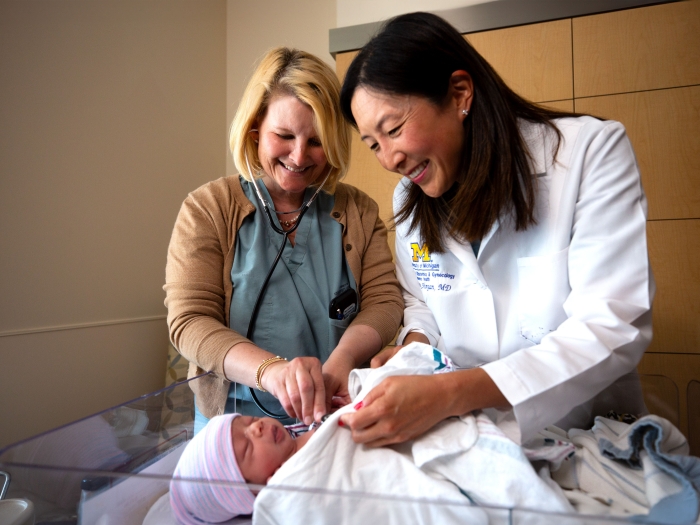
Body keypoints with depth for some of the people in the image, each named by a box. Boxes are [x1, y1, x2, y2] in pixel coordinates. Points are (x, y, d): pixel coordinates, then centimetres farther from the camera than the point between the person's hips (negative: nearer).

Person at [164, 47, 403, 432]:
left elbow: (384, 301, 1)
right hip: (234, 421, -1)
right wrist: (269, 369, -25)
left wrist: (342, 360, -20)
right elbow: (189, 321, -7)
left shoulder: (358, 211, 7)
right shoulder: (206, 210, 0)